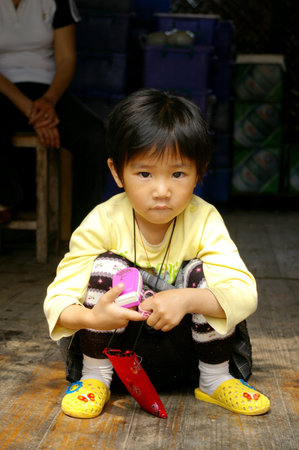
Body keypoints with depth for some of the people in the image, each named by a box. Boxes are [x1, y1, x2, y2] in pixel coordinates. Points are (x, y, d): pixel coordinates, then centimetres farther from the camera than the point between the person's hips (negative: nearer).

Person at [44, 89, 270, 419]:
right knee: (108, 266, -25)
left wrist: (186, 299, -45)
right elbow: (57, 300, -20)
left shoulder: (204, 221, -16)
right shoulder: (102, 223, -17)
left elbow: (244, 293, -26)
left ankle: (214, 379, -2)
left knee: (201, 272, -24)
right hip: (116, 348, -1)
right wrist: (91, 317, -44)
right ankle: (94, 377, -6)